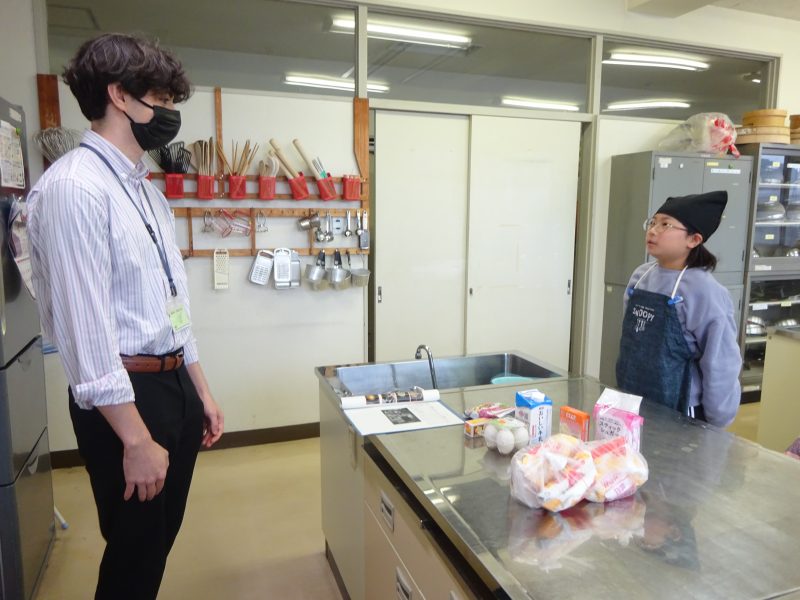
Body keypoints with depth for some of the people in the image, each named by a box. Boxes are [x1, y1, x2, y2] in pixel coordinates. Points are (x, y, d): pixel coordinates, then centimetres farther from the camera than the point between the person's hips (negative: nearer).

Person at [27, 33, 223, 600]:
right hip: (127, 397, -8)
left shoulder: (147, 189, 12)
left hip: (175, 385, 8)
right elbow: (86, 324, -21)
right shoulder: (74, 186, -17)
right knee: (134, 551, 11)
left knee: (161, 540, 22)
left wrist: (200, 392, 17)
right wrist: (136, 439, -18)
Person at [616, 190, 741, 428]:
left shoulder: (703, 291, -17)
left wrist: (714, 425, -8)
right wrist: (626, 384, 15)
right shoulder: (640, 276, 1)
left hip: (678, 414, -6)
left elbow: (720, 365, -14)